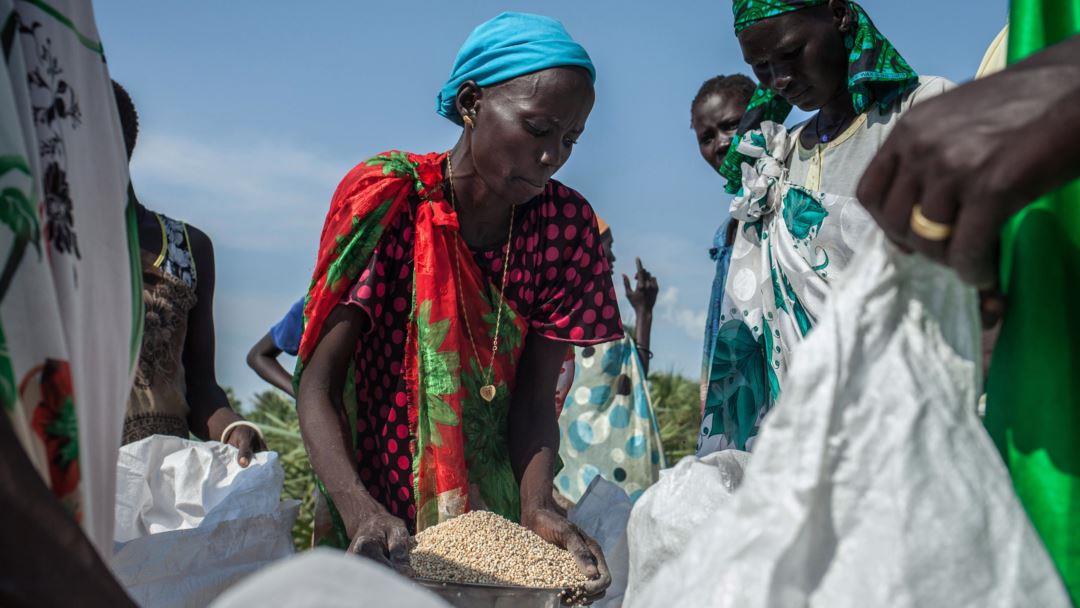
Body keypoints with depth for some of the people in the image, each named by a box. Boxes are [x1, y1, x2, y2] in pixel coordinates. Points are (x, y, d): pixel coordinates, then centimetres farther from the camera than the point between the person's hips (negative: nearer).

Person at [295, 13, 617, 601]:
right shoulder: (386, 197, -15)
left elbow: (533, 398, -7)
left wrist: (535, 507, -24)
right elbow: (318, 384, -18)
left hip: (493, 510, 3)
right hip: (380, 522, -2)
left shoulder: (566, 224, -6)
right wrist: (360, 509, -33)